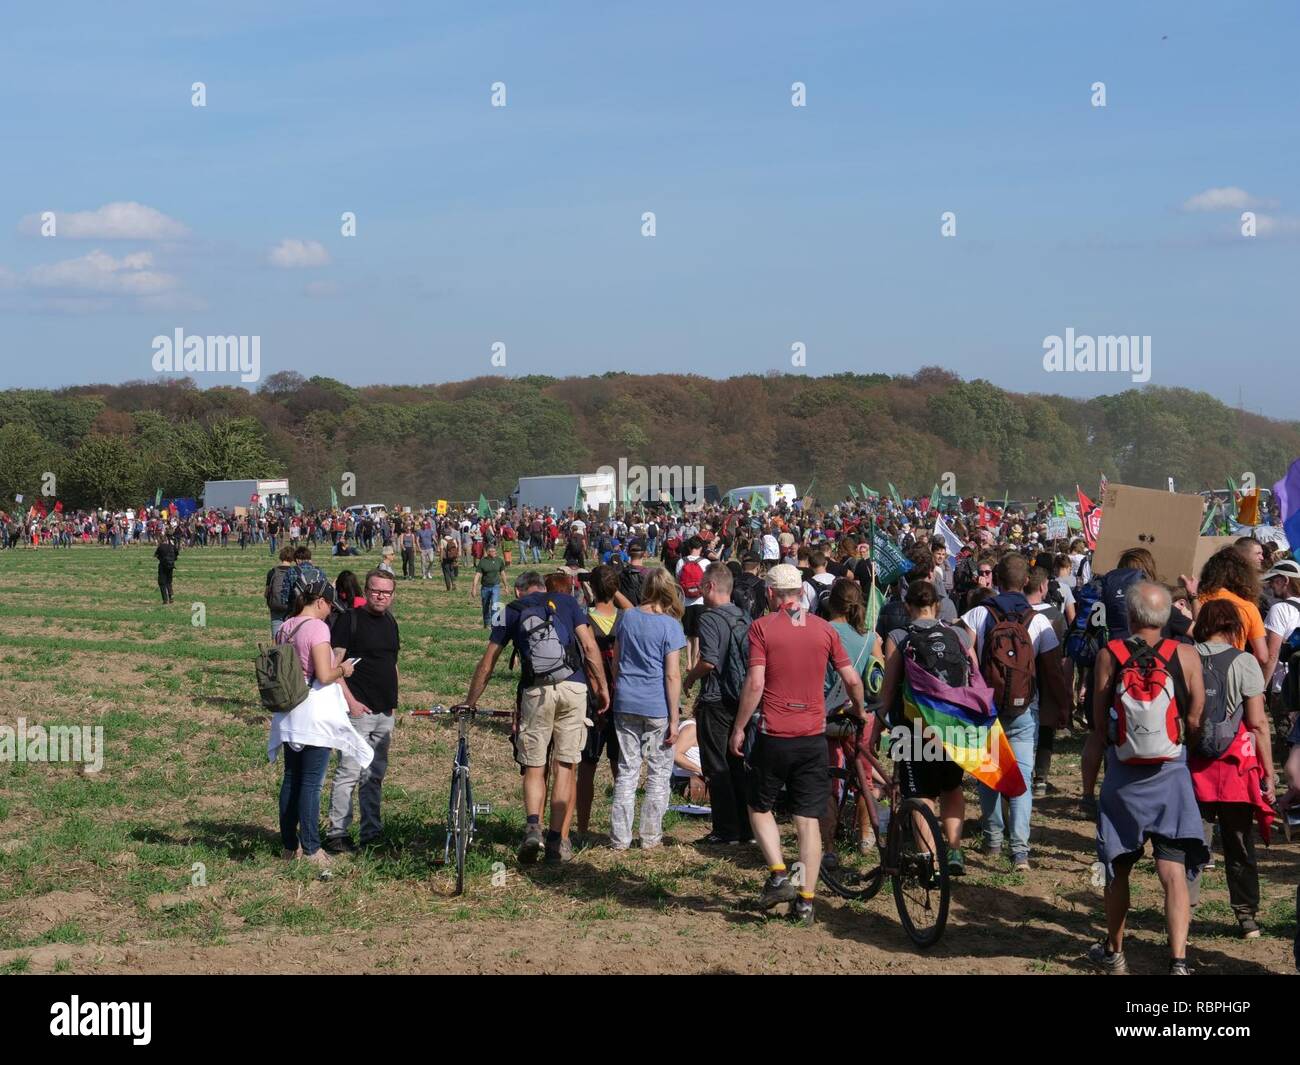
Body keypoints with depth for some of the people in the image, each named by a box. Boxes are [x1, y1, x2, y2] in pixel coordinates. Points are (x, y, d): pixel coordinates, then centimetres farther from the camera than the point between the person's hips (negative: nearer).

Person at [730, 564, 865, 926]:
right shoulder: (823, 628, 4)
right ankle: (806, 900, 5)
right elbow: (852, 680, 5)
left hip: (774, 735, -3)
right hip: (813, 736, 3)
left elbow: (754, 684, -13)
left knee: (759, 807, 16)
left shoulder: (762, 627, -6)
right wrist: (859, 711, 24)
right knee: (809, 819, 6)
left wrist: (739, 728, -3)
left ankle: (779, 875, -1)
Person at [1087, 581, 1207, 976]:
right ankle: (1178, 961, -13)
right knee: (1174, 872, -1)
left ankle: (1113, 951, 31)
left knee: (1118, 868, 17)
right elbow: (1196, 722, -3)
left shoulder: (1109, 655, -7)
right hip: (1171, 776, 0)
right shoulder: (1186, 655, -6)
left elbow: (1099, 725, -4)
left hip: (1123, 776, 1)